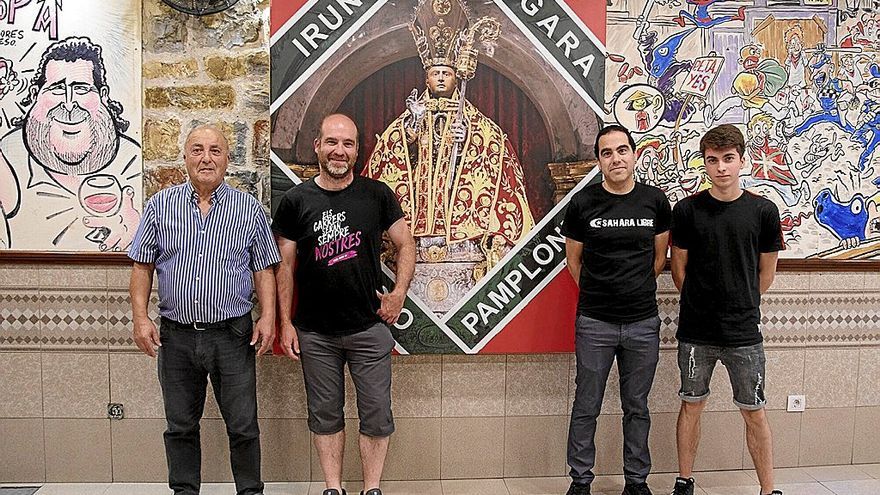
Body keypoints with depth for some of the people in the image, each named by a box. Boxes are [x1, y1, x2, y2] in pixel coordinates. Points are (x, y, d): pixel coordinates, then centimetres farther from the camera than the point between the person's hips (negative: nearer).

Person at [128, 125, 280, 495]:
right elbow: (143, 265, 7)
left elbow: (263, 268, 5)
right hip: (176, 336, 1)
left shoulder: (249, 209, 3)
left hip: (233, 335, -1)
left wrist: (267, 316, -5)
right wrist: (140, 317, -2)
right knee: (180, 426, 13)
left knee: (243, 426, 4)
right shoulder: (160, 205, 5)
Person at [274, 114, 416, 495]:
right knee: (325, 415, 11)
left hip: (369, 326, 0)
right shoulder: (296, 200, 0)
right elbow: (285, 265, 3)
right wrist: (285, 322, -1)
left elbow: (406, 245, 7)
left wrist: (398, 294, -4)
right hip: (315, 332, 0)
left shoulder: (377, 195, 0)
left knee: (376, 415, 4)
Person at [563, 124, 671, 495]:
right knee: (586, 408, 6)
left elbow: (659, 257, 13)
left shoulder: (655, 201, 1)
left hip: (643, 323, 2)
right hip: (594, 323, -1)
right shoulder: (583, 203, -4)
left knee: (637, 408, 13)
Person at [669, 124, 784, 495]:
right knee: (692, 406, 12)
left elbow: (765, 274, 7)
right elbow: (679, 269, 5)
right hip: (695, 331, 0)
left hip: (744, 332, 0)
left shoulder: (763, 211, -2)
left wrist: (738, 306, 11)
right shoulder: (687, 210, -3)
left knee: (754, 412, 8)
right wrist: (702, 303, 9)